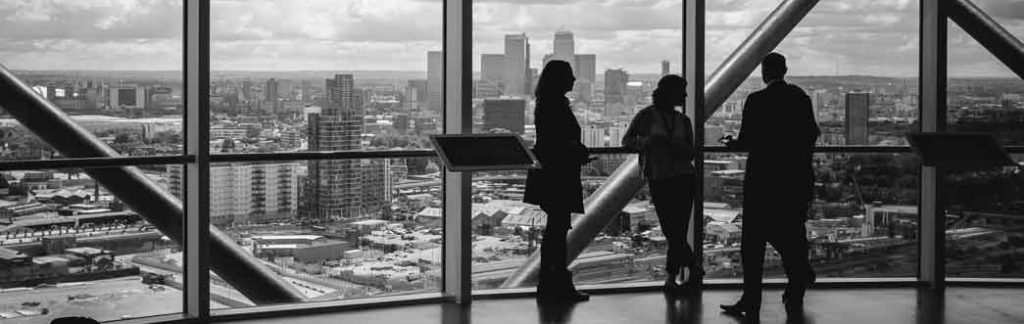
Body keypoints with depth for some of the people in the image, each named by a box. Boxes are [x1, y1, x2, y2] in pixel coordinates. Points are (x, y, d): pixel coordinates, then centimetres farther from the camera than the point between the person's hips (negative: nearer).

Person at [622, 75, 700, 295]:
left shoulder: (683, 121, 12)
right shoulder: (647, 116, 2)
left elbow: (691, 153, 7)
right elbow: (626, 141, 1)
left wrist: (673, 146, -13)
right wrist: (648, 141, -17)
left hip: (683, 178, 2)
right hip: (658, 180, -2)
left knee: (677, 231, -5)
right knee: (671, 231, -1)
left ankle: (671, 278, 7)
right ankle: (694, 268, 17)